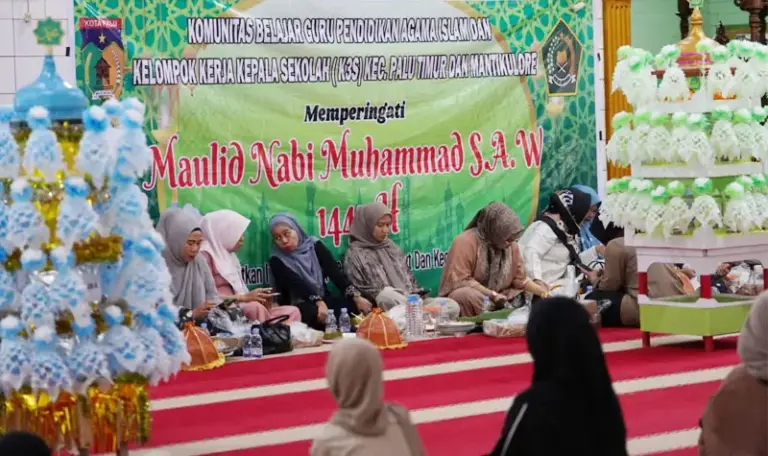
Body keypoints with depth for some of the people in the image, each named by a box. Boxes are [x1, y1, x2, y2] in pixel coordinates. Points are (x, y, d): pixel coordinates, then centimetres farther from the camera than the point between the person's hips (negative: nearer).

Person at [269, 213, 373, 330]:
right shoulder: (277, 261, -2)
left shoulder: (314, 245, 5)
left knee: (359, 308, -26)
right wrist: (319, 302, -36)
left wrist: (356, 296, -22)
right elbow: (298, 285, -18)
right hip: (298, 307, -3)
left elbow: (335, 272, -7)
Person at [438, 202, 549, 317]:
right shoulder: (465, 242, -17)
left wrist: (542, 291, -5)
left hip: (497, 302, 6)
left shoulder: (511, 245, 2)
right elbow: (460, 281, -21)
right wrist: (492, 294, -26)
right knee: (468, 295, -37)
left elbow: (520, 279, 10)